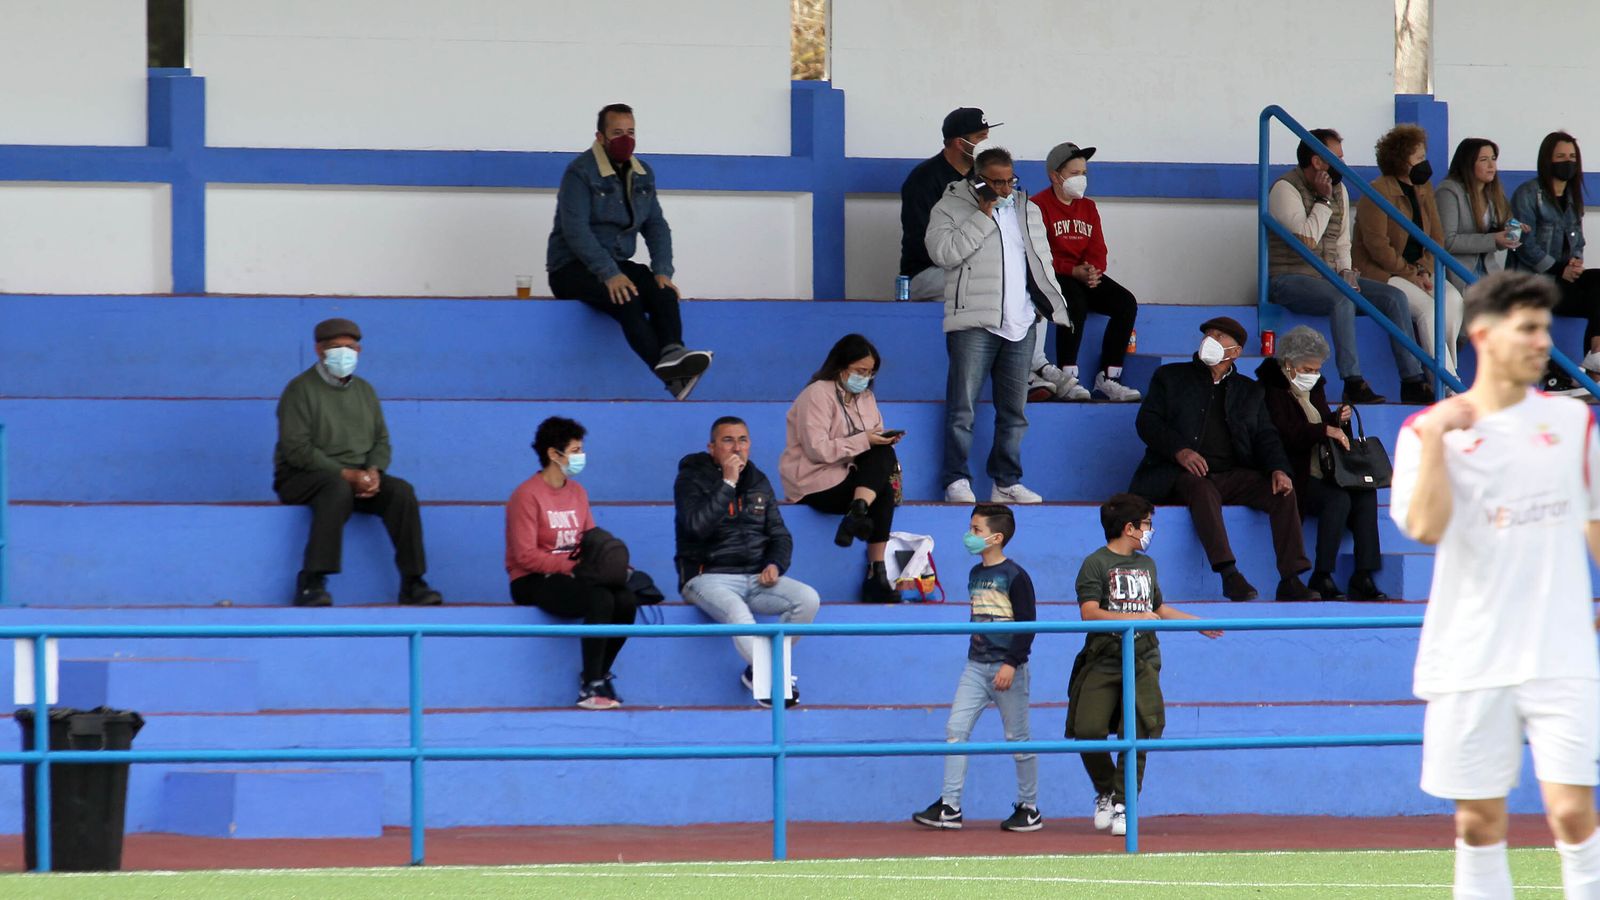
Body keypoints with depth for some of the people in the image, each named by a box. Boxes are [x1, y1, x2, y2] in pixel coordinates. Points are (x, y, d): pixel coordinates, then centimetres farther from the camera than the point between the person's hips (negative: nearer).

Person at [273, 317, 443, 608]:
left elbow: (381, 440, 15)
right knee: (337, 489, -39)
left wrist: (373, 471, -9)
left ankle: (412, 584, -20)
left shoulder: (363, 390, 16)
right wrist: (346, 474, -20)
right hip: (302, 477, -6)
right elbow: (297, 449, -14)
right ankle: (311, 584, -43)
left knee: (401, 491, -21)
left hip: (357, 478, 6)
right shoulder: (301, 390, -6)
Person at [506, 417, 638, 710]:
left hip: (571, 576, 7)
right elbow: (526, 556, -16)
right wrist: (573, 565, -22)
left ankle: (599, 676, -2)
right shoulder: (527, 495, -10)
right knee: (600, 599, -31)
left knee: (626, 600, -19)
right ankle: (590, 687, -25)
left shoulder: (577, 492, 13)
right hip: (532, 583, -7)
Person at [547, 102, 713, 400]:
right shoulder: (580, 172, -10)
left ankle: (672, 352, -49)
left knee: (663, 292, -25)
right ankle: (669, 375, -50)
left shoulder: (642, 175, 13)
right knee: (627, 298, -35)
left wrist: (662, 272, -8)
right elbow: (575, 230, -19)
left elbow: (656, 226, 11)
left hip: (616, 265, 7)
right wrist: (609, 275, -29)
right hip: (572, 268, -7)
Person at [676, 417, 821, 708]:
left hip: (756, 577, 6)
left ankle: (758, 672, -12)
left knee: (808, 599, -20)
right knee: (737, 612, -39)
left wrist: (776, 564, -1)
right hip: (709, 576, -6)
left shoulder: (758, 482, 16)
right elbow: (697, 526, -19)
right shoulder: (691, 480, -1)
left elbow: (779, 534, 20)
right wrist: (727, 484, -17)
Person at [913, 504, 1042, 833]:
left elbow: (1028, 624, -14)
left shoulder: (1015, 576, -11)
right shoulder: (975, 574, 11)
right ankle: (949, 807, -3)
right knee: (955, 729, -3)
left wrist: (1012, 663, -19)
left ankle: (1029, 808, 12)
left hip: (1008, 668, -7)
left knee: (1017, 738, 1)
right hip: (976, 666, 7)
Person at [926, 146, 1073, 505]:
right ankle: (957, 482, -4)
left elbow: (1043, 262, 25)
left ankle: (1007, 483, 12)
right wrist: (983, 216, -13)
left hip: (1020, 325, 5)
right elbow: (942, 251, -15)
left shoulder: (1028, 211, 18)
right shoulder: (951, 207, 1)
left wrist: (1054, 305, 17)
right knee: (962, 408, -8)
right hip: (974, 323, -5)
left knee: (1014, 411, 6)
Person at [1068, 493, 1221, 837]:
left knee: (1136, 735, -7)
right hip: (1103, 663, -4)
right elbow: (1089, 612, -13)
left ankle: (1124, 805, -2)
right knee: (1088, 730, -13)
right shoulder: (1096, 564, -3)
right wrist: (1135, 617, -19)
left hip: (1143, 663, 4)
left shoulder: (1146, 564, 19)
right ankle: (1105, 792, 10)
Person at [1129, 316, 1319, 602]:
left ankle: (1290, 580, -29)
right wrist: (1179, 451, -15)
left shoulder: (1249, 390, 23)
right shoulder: (1170, 377, 16)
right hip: (1186, 472, -3)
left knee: (1283, 493, -24)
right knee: (1202, 490, -39)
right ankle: (1229, 574, -49)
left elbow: (1265, 436, 14)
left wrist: (1278, 469, -8)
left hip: (1235, 474, 3)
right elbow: (1147, 421, 4)